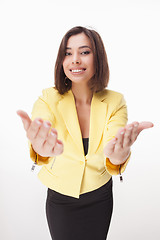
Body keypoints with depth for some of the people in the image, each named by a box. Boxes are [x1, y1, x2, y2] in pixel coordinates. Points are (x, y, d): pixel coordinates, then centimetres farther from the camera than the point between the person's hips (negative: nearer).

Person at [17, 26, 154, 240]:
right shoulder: (48, 99, -15)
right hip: (60, 198, -1)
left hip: (100, 196, 1)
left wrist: (119, 156, -52)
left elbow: (113, 153, -28)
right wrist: (41, 148, -60)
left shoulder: (115, 102, -14)